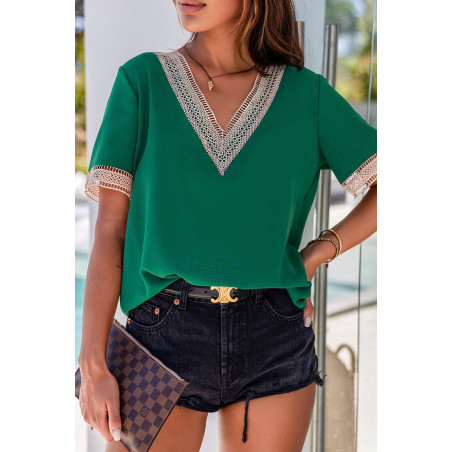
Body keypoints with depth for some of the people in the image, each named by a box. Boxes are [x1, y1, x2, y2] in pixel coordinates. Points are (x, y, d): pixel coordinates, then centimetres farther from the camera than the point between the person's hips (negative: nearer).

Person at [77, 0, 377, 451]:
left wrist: (313, 256, -1)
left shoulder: (305, 92, 5)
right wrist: (93, 363, -8)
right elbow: (110, 227, -2)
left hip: (276, 338, 1)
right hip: (166, 332, -1)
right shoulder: (142, 79, 3)